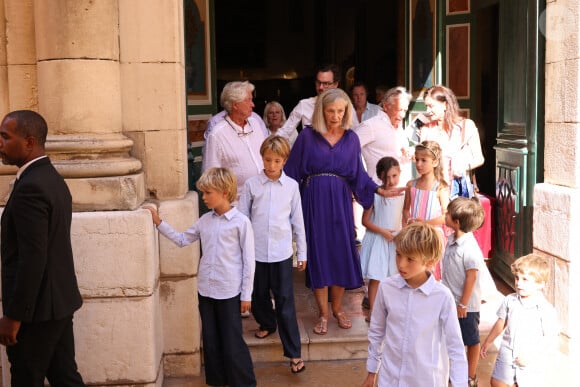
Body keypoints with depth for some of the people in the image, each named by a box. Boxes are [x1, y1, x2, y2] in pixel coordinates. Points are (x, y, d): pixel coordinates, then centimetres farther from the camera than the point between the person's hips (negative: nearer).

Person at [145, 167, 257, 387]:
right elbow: (182, 240, 18)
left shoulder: (241, 222, -10)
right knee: (210, 340, 14)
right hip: (205, 289, 6)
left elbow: (249, 261, -9)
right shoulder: (204, 221, 7)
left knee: (232, 342, 1)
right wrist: (159, 223, 9)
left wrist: (246, 295, -7)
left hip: (229, 291, -6)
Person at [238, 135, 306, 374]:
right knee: (259, 295, 17)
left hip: (282, 252, -1)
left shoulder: (291, 185, 0)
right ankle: (267, 324, 47)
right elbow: (242, 218, 4)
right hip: (257, 251, 1)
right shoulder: (251, 184, -1)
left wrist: (302, 253, 8)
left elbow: (298, 220, 6)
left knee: (285, 302, -1)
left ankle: (293, 353, 5)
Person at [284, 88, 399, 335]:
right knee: (318, 253, 2)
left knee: (342, 253, 5)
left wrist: (378, 189, -4)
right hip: (314, 201, -2)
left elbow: (357, 174, 8)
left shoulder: (351, 138, 6)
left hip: (340, 202, 2)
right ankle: (323, 313, 15)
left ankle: (337, 307, 25)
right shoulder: (307, 136, -2)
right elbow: (293, 171, 0)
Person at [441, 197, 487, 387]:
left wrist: (463, 304, -18)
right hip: (450, 301, 8)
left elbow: (471, 276, -23)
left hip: (467, 304, -8)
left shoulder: (470, 247, -26)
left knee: (471, 341, 11)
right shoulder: (452, 239, -1)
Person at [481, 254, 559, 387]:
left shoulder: (546, 310, -17)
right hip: (507, 356, 4)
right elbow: (501, 323, 10)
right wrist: (487, 342, 18)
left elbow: (552, 344, -14)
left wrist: (530, 356, -22)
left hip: (532, 364, -4)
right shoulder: (510, 300, -5)